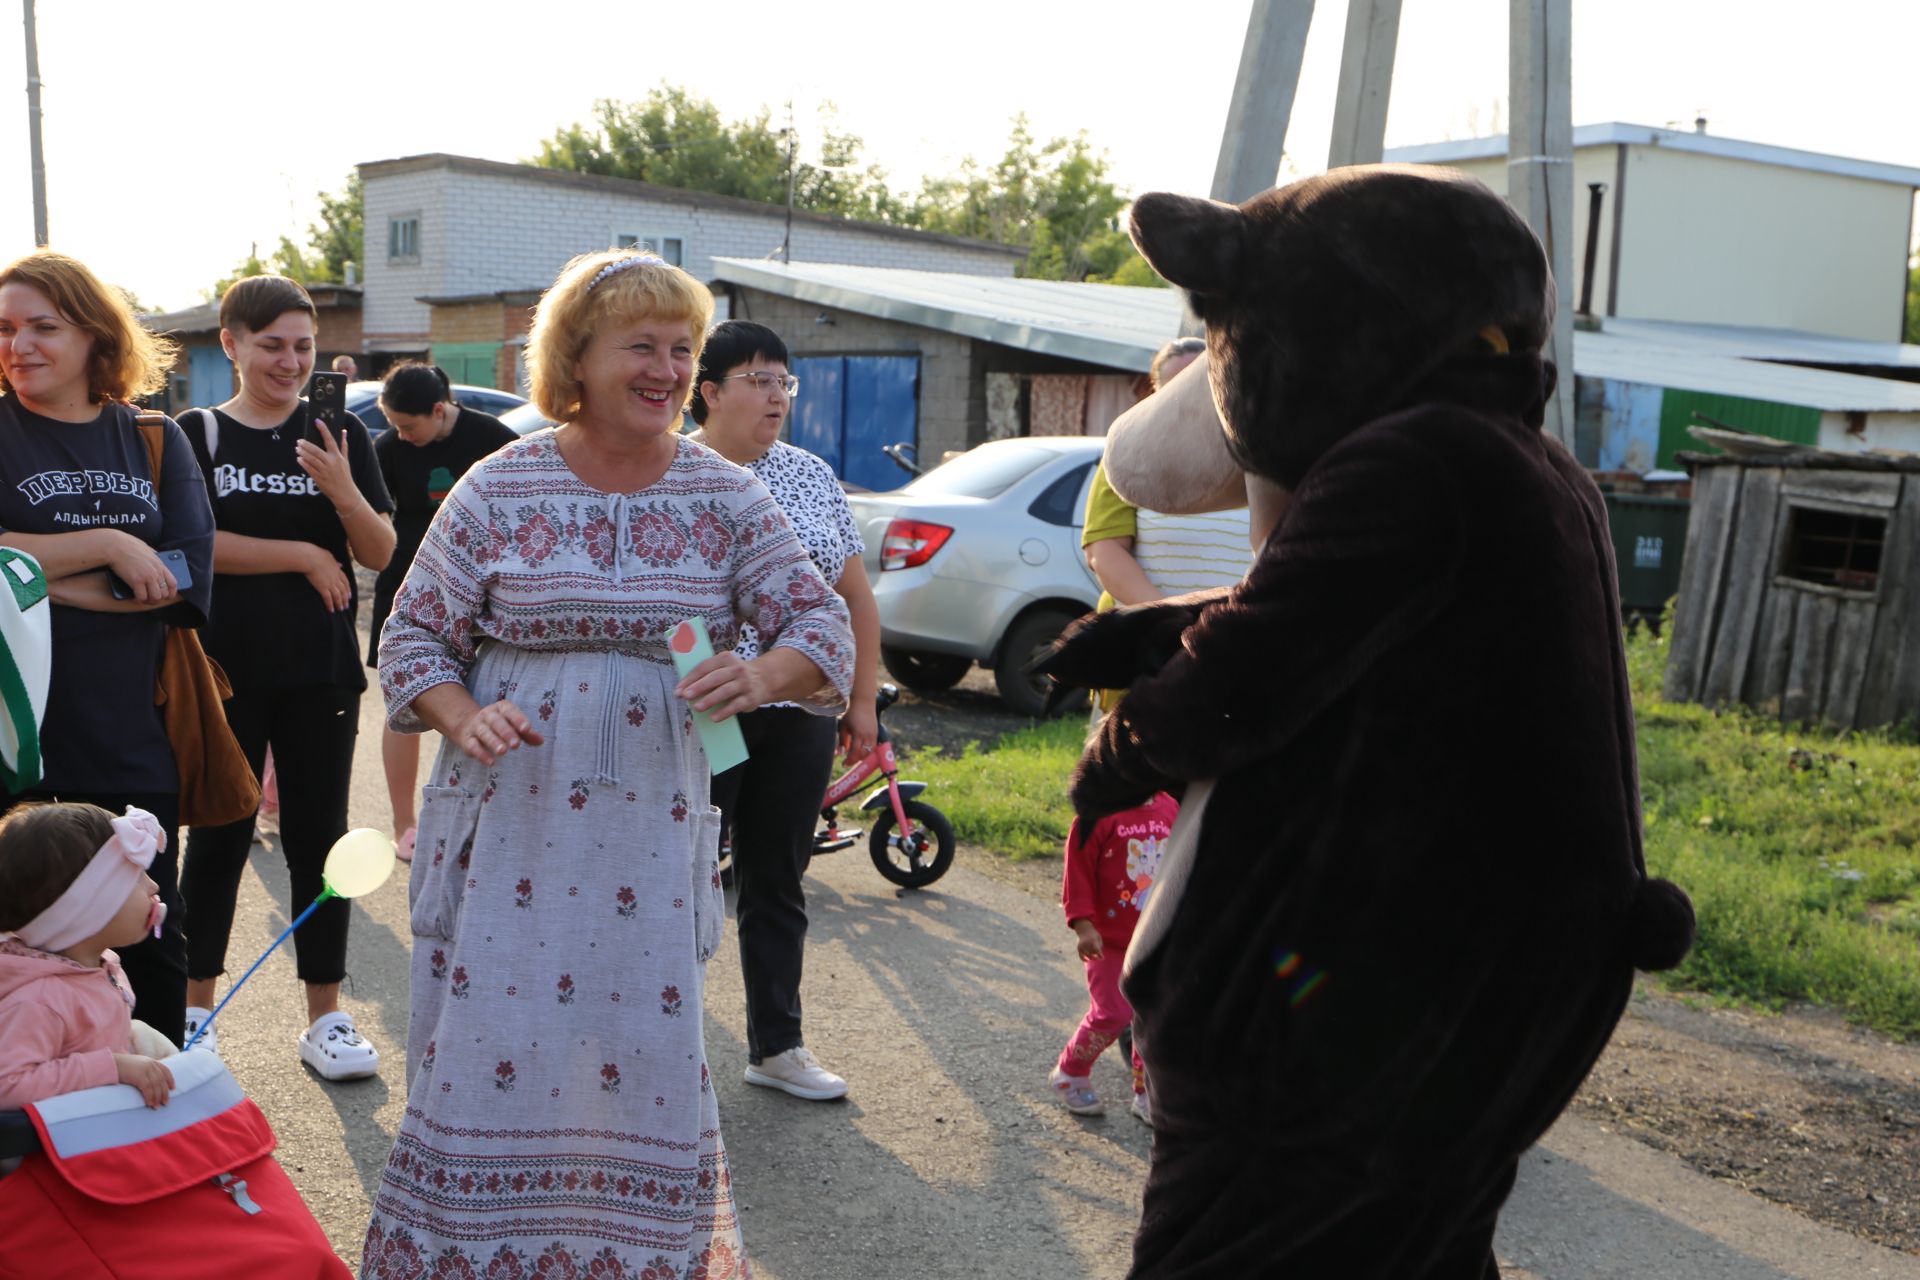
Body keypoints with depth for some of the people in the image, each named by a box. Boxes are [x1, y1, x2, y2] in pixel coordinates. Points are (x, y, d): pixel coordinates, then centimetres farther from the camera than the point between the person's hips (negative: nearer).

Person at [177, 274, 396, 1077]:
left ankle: (326, 1018, 16)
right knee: (218, 836, 8)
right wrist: (305, 556, -11)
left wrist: (342, 489, -18)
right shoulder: (196, 435, 0)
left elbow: (380, 553, 0)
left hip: (321, 671, 1)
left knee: (319, 837, 6)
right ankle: (195, 1008, 23)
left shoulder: (340, 434, 5)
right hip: (224, 670, -1)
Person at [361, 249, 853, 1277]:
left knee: (645, 1046, 6)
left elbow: (822, 622, 2)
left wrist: (761, 675, -19)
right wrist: (465, 722, -15)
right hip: (510, 820, -1)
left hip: (654, 827, 1)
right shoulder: (497, 490, -1)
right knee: (490, 1040, 2)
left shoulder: (726, 498, 2)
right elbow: (413, 636, 4)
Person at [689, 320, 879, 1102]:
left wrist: (863, 699, 12)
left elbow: (856, 596, 15)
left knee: (778, 883, 12)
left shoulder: (813, 476, 10)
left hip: (796, 720, 4)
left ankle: (777, 1045, 24)